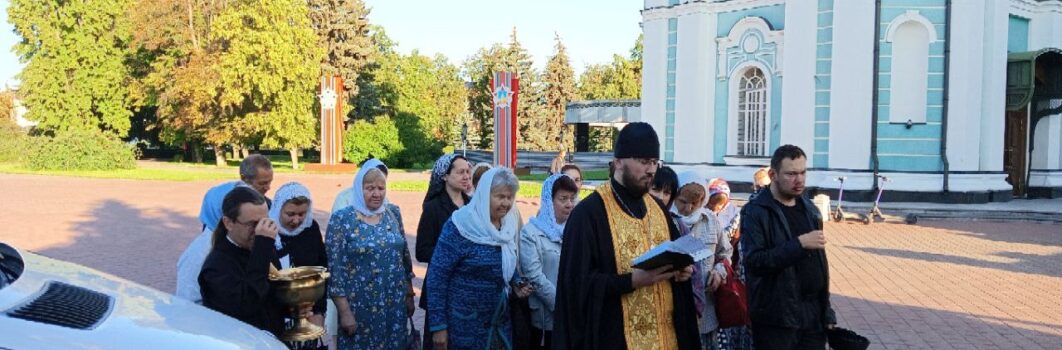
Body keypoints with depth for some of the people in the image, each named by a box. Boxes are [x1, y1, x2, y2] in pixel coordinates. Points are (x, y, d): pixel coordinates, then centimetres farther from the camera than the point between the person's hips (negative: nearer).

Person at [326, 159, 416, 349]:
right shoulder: (342, 219, -9)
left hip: (395, 304, 4)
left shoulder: (393, 213, 4)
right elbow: (335, 268, -10)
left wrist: (409, 295, 12)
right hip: (360, 307, -4)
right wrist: (345, 312, -12)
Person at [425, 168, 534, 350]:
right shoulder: (460, 227, -16)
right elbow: (437, 275, -15)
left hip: (501, 322, 6)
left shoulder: (509, 225, 2)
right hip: (465, 326, -6)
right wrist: (438, 325, -17)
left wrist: (516, 283, -3)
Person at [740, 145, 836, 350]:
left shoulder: (810, 210, 14)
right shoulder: (756, 212, -8)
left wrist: (827, 311, 14)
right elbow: (754, 261, -19)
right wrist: (799, 244, -24)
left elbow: (819, 264, 17)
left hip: (813, 315, 6)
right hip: (776, 318, -6)